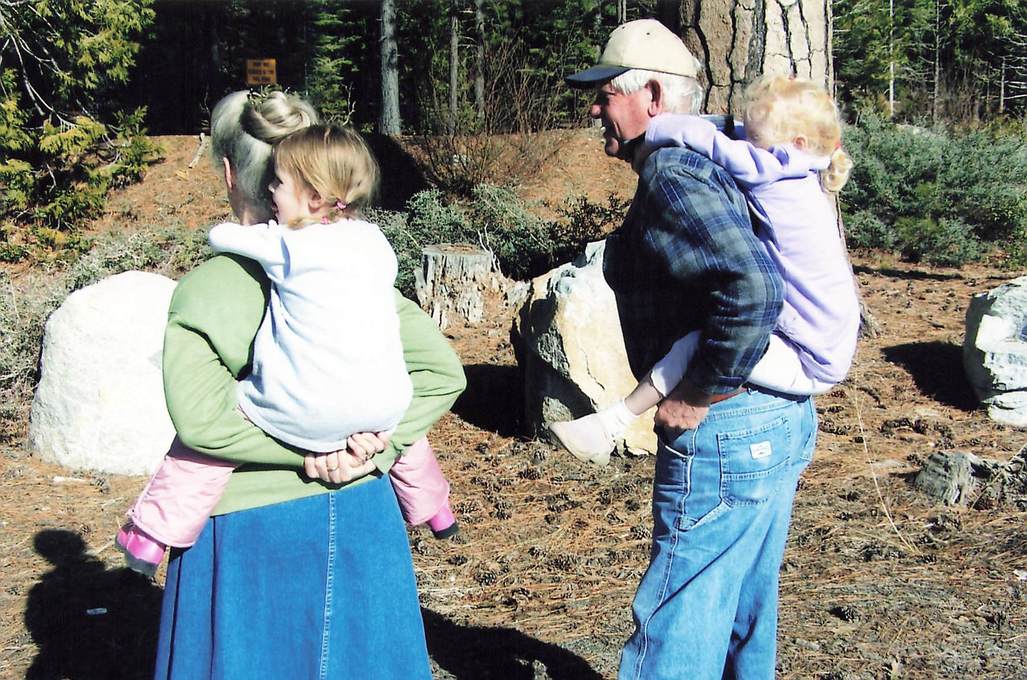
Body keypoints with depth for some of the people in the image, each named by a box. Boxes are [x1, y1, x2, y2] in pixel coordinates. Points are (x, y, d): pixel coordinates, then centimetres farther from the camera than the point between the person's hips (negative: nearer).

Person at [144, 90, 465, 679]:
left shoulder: (205, 288, -12)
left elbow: (199, 418, -24)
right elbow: (442, 372, -3)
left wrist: (307, 448, -17)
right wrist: (379, 445, -10)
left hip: (250, 530, -4)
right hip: (360, 518, 4)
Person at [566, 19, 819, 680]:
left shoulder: (672, 174, -17)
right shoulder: (711, 165, 14)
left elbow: (753, 289, -31)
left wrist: (699, 395, -21)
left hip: (724, 432, -10)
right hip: (783, 418, 10)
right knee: (744, 616, 22)